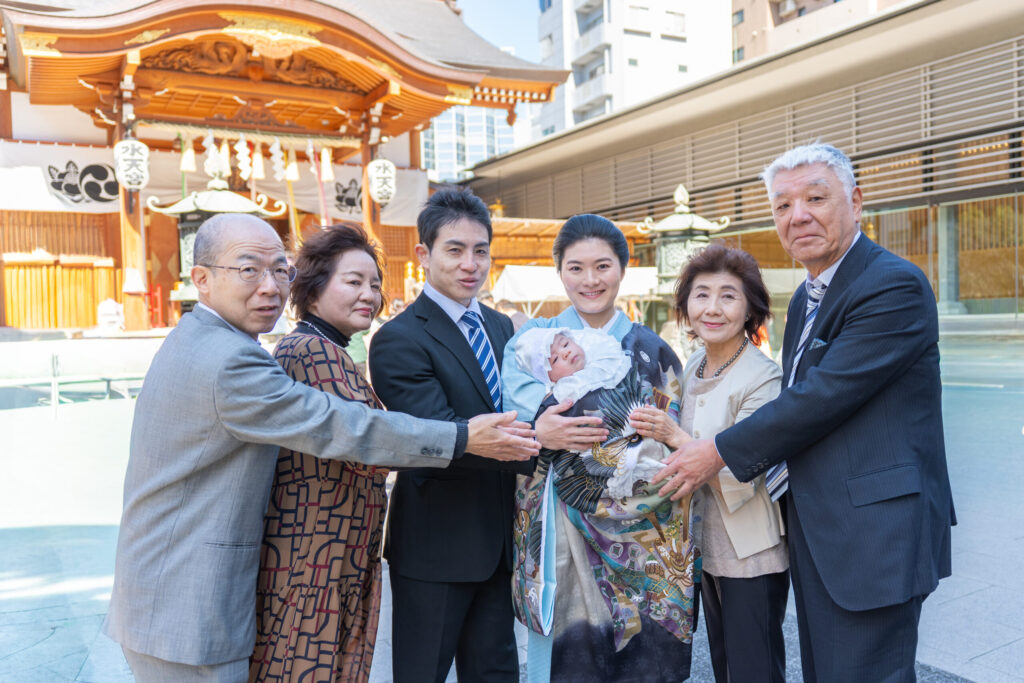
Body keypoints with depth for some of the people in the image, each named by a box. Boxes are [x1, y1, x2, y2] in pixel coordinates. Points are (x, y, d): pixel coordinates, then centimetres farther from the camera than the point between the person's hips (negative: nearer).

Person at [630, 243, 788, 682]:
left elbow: (743, 477, -23)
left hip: (753, 558, -7)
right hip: (707, 548, 7)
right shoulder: (693, 368, 3)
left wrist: (675, 436, -28)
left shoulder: (763, 378, -19)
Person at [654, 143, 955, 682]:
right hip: (814, 533, 9)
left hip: (873, 536, -9)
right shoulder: (806, 298, 15)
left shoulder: (895, 286, -16)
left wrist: (720, 452, -14)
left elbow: (823, 396, -22)